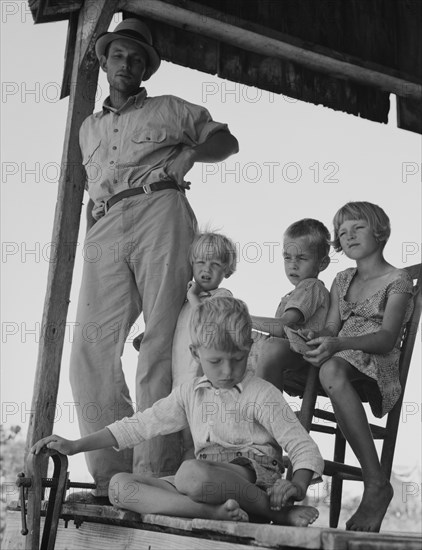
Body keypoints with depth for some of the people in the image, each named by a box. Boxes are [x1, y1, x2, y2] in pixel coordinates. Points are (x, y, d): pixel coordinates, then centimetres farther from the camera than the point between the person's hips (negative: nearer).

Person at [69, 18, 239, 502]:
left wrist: (188, 152, 5)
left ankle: (152, 475, -16)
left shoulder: (170, 109, 23)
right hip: (105, 231, 4)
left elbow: (227, 140, 24)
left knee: (160, 345, -14)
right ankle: (111, 475, -9)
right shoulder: (88, 129, 34)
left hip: (160, 213, -3)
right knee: (90, 349, -12)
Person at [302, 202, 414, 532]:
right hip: (340, 360, 6)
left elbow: (387, 338, -10)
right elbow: (331, 329, 15)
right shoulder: (342, 281, 25)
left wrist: (338, 344, -28)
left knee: (332, 370, -41)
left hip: (379, 365, -6)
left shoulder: (397, 280, 5)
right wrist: (314, 337, -11)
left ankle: (376, 483, -36)